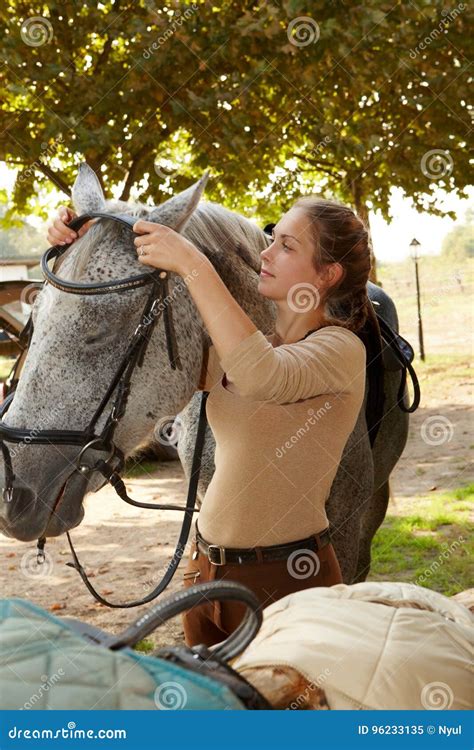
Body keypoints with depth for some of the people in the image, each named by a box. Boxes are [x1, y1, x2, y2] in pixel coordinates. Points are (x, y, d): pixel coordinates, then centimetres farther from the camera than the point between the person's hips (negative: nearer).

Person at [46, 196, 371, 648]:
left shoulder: (341, 348, -13)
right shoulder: (240, 344, 9)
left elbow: (263, 376, -34)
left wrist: (192, 266, -30)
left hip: (287, 579, -7)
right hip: (207, 569, 7)